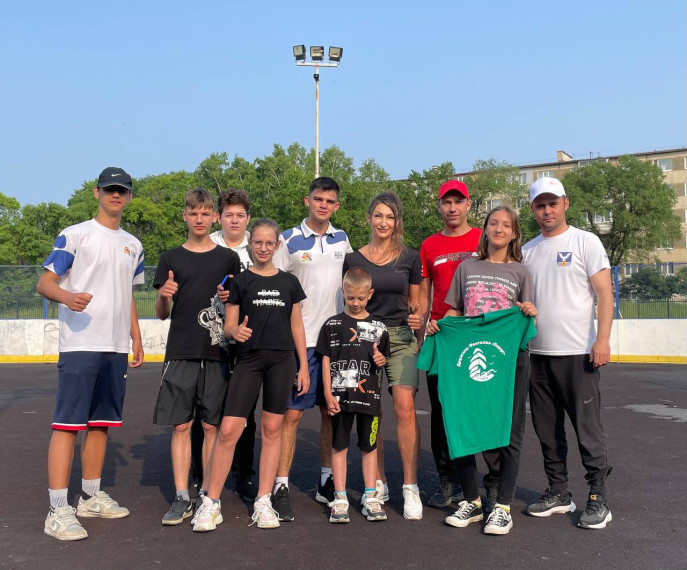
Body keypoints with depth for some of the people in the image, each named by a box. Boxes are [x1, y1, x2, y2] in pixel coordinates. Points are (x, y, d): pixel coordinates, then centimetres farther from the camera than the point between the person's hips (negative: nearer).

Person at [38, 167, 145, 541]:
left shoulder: (132, 246, 16)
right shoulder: (75, 235, -2)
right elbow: (44, 282, -8)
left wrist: (136, 339, 18)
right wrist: (67, 296, -30)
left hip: (116, 348, 6)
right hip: (80, 345, -6)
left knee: (101, 423, 12)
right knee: (68, 423, -8)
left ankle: (91, 497, 24)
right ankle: (58, 511, -6)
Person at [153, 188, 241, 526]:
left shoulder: (228, 258, 8)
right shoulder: (171, 259, 8)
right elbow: (161, 313, 8)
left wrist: (230, 298, -8)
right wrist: (164, 296, -13)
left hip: (217, 353, 0)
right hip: (181, 353, 0)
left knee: (212, 426, 4)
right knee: (181, 425, 1)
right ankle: (181, 498, 10)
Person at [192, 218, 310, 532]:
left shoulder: (289, 282, 9)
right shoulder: (240, 281, 4)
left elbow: (296, 325, 12)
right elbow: (229, 325, 2)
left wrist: (304, 366, 7)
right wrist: (236, 332, -21)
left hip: (282, 360, 2)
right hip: (248, 359, -2)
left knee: (272, 428, 5)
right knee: (228, 430, -10)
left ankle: (263, 501, 15)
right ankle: (210, 503, 2)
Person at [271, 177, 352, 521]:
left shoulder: (342, 240, 11)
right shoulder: (289, 241, -3)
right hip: (300, 339, -5)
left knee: (331, 411, 11)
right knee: (291, 413, -5)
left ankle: (326, 482, 23)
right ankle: (281, 487, 3)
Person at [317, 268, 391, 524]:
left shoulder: (378, 327, 6)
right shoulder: (333, 324, 2)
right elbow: (326, 360, 1)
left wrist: (381, 360, -8)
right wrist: (328, 393, -5)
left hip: (369, 396, 1)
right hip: (340, 396, -1)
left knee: (369, 446, 8)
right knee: (339, 446, 4)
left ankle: (370, 497, 18)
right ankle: (340, 499, 12)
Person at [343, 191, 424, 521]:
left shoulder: (410, 258, 6)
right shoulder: (353, 260, 6)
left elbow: (415, 302, 13)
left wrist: (417, 318, -7)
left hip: (401, 337, -1)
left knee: (404, 407, -15)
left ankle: (410, 488, -6)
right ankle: (379, 484, 17)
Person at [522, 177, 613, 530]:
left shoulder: (585, 242, 0)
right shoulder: (527, 251, 13)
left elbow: (605, 294, -6)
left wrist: (602, 339, -16)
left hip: (577, 353, -5)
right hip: (538, 354, 5)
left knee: (588, 429, -2)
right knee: (547, 430, 11)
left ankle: (598, 500, 7)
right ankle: (558, 493, 23)